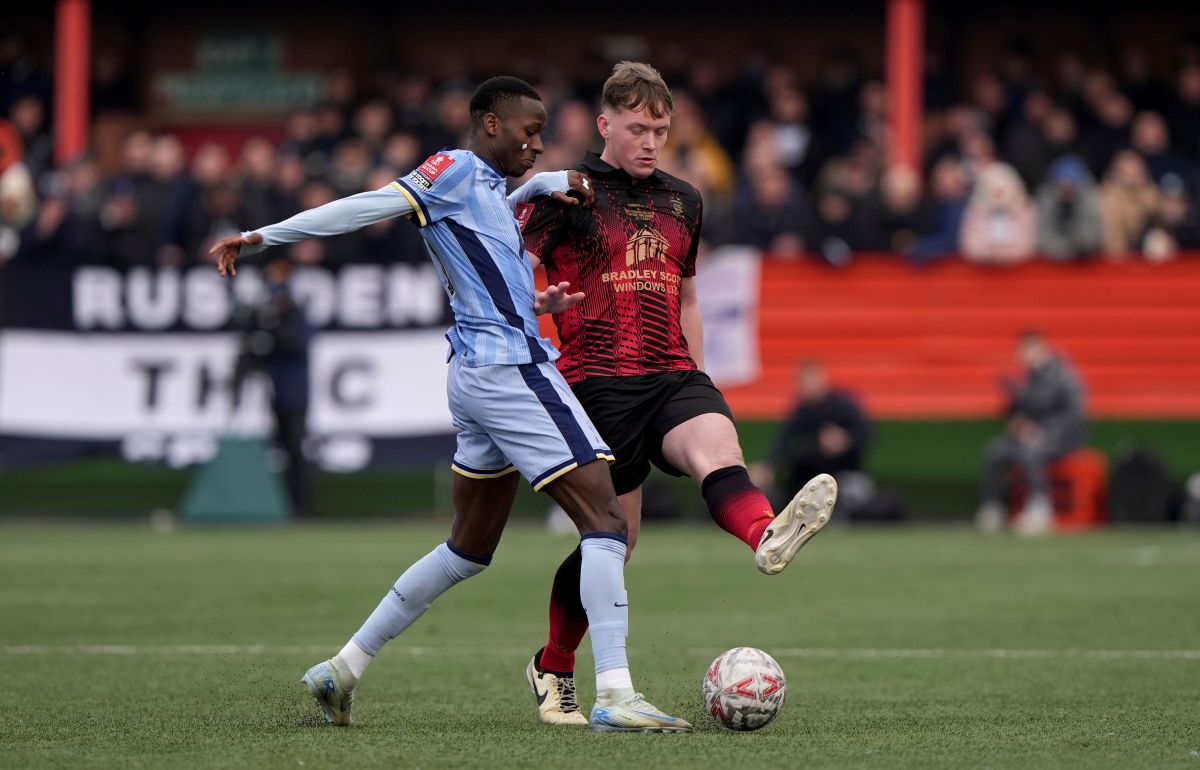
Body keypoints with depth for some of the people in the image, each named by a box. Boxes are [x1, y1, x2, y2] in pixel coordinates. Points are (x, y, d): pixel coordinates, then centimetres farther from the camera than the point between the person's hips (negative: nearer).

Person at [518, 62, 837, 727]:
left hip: (674, 376, 4)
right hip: (598, 384, -4)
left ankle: (767, 536, -63)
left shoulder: (682, 202, 19)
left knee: (717, 445, -30)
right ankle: (552, 672, 22)